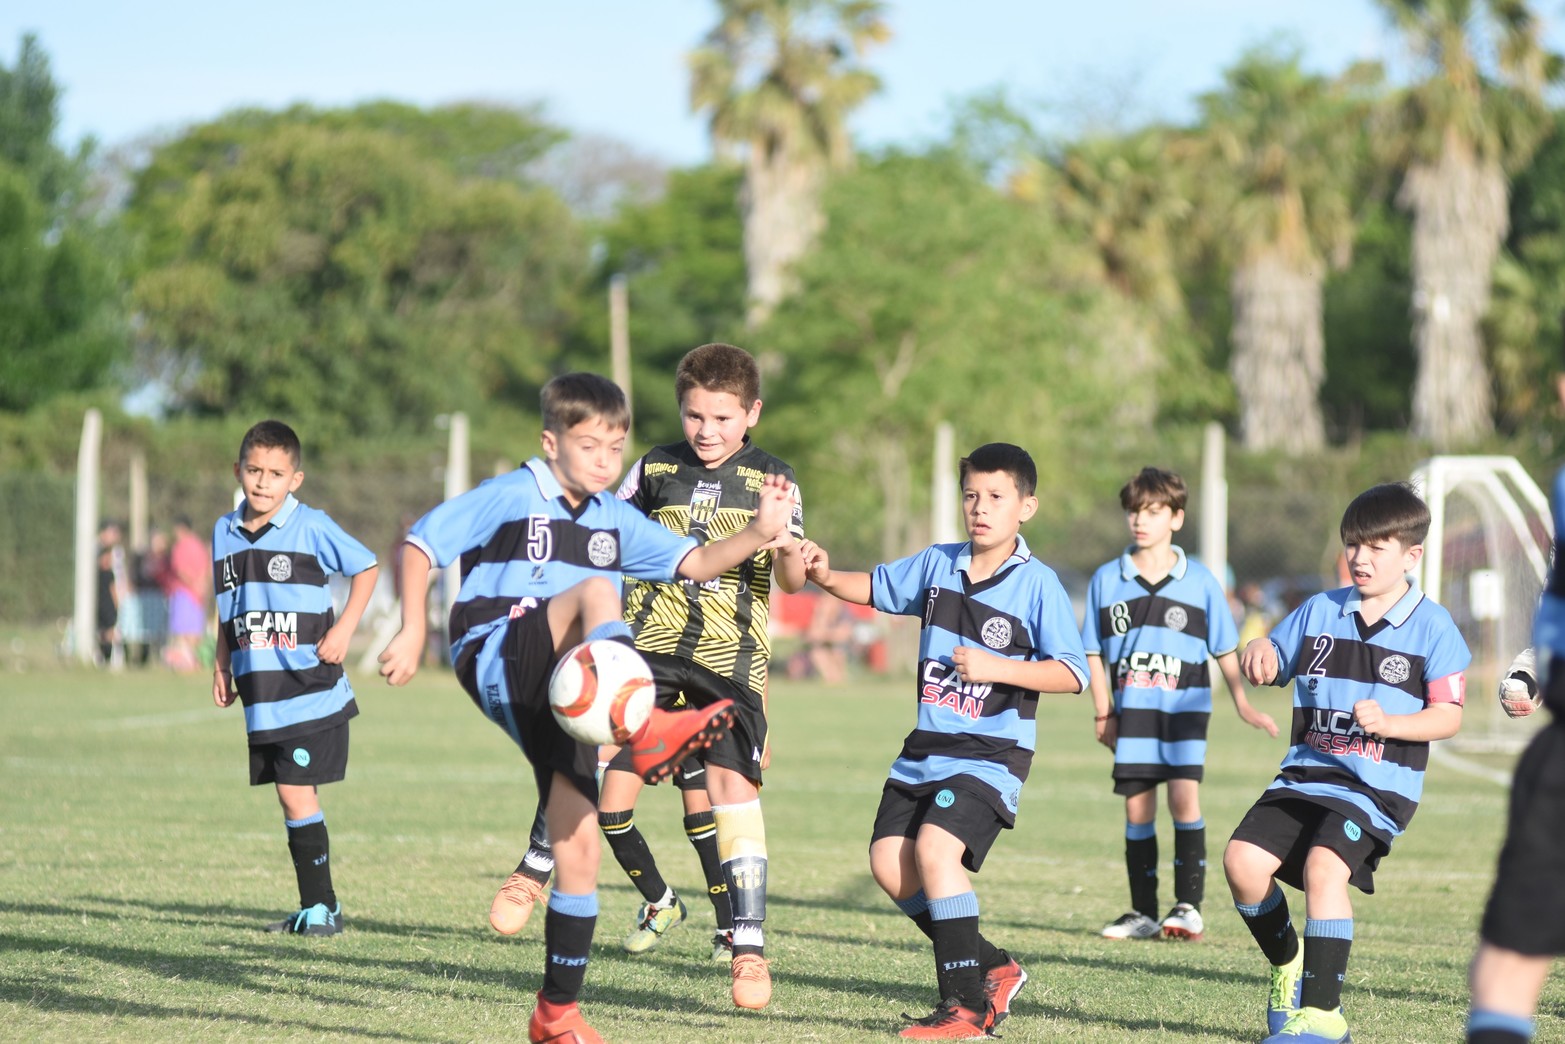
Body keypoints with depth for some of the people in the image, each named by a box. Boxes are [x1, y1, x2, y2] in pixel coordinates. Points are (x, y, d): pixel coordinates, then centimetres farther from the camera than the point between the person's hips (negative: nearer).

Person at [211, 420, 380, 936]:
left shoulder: (311, 527, -7)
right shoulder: (225, 532, 9)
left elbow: (366, 567, 2)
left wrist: (345, 627, -7)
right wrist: (222, 665, 13)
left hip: (309, 687, -5)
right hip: (260, 694, 5)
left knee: (296, 792, -9)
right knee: (290, 796, 9)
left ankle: (319, 906, 0)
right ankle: (317, 905, 18)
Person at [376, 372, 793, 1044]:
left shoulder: (615, 520, 14)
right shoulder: (508, 498, -2)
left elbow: (695, 563, 7)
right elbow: (420, 545, -1)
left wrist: (758, 534, -9)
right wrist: (414, 634, -9)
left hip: (562, 695, 6)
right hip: (494, 665, -6)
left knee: (579, 845, -1)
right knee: (595, 589, -30)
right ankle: (645, 732, -53)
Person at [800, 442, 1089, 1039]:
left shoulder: (1037, 584, -10)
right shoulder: (937, 565, 7)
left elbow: (1072, 675, -13)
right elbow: (875, 588, 21)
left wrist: (996, 668, -23)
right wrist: (826, 576, 0)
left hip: (991, 754, -7)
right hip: (926, 747, 7)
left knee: (935, 848, -25)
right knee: (889, 861, 0)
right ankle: (991, 968, 17)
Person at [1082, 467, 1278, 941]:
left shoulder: (1200, 582, 2)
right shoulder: (1107, 580, 5)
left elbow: (1224, 649, 8)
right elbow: (1094, 652, 9)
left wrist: (1243, 705, 5)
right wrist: (1103, 712, 3)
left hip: (1185, 708, -2)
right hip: (1132, 711, 2)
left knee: (1184, 797, -15)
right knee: (1137, 807, 2)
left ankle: (1189, 905, -8)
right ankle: (1143, 913, 9)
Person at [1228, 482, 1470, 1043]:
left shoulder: (1432, 627, -1)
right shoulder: (1320, 611, 12)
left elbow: (1448, 717, -4)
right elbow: (1270, 664, 19)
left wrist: (1388, 724, -20)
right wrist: (1260, 652, -6)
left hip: (1380, 784, -5)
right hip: (1307, 771, 5)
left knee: (1323, 866, -29)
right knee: (1243, 859, -13)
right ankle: (1287, 961, 16)